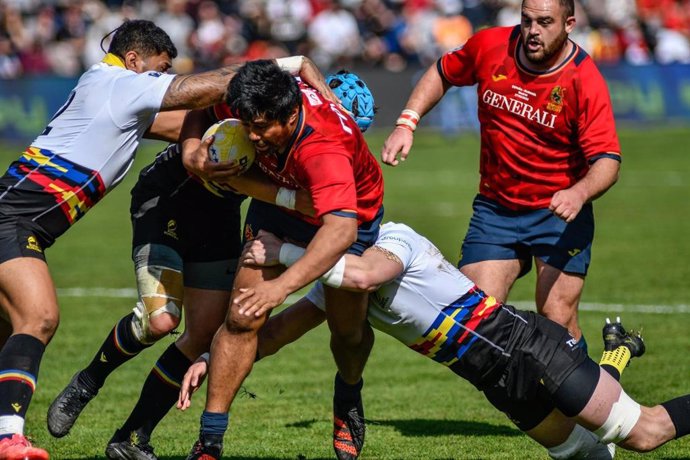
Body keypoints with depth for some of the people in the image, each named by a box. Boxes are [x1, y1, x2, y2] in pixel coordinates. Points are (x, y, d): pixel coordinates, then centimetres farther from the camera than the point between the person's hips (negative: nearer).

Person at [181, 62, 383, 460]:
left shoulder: (323, 149, -46)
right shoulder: (256, 108, -28)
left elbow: (341, 229, -60)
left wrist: (283, 285, -70)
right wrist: (191, 152, -23)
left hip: (352, 214, -4)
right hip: (280, 200, 4)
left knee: (348, 329, 1)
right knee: (243, 319, -10)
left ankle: (348, 400, 38)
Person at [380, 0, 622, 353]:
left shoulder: (585, 81, -17)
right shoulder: (489, 46, -6)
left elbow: (607, 160, -20)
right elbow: (442, 73, 15)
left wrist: (579, 193, -40)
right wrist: (406, 123, 2)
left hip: (559, 212, -3)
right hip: (494, 208, 3)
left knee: (558, 322, -12)